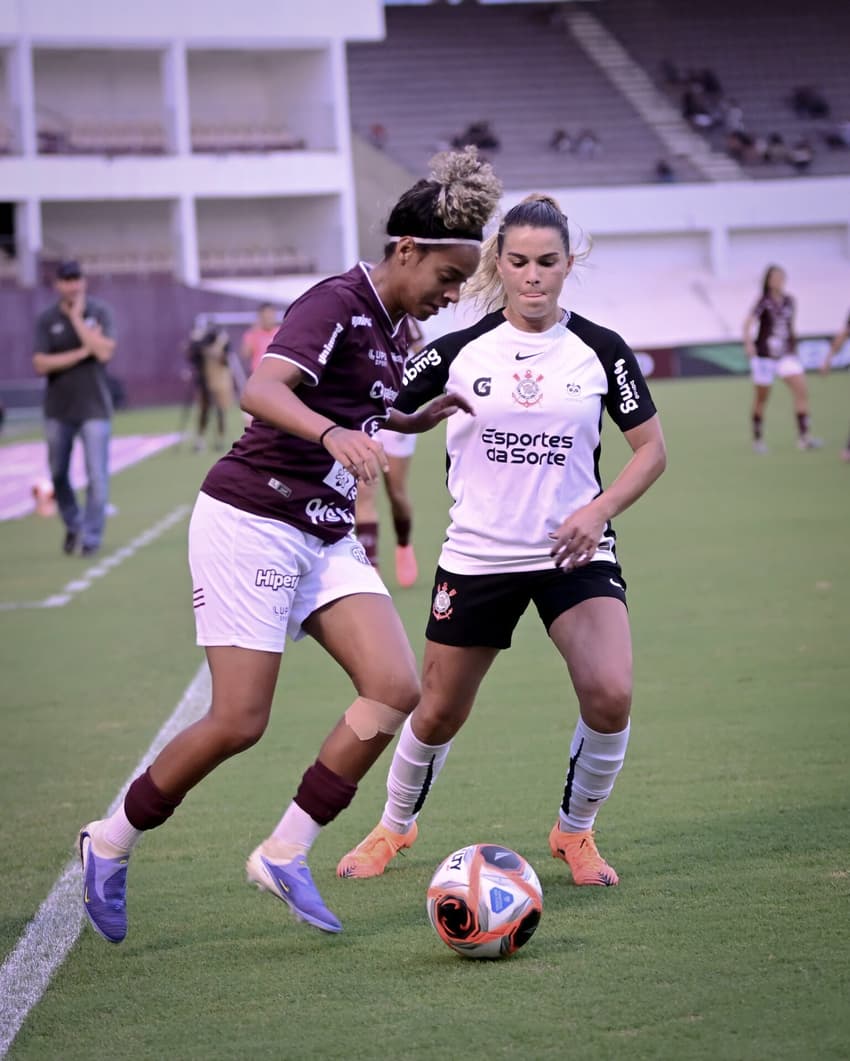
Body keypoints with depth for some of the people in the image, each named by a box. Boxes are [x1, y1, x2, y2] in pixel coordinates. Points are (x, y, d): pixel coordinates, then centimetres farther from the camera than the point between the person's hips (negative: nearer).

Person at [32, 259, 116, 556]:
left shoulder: (99, 312, -3)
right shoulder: (47, 319, 0)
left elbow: (104, 352, -17)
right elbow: (41, 364, -9)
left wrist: (76, 318, -15)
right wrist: (82, 352, -16)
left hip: (94, 408, -2)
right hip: (58, 409, 2)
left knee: (97, 475, -8)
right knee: (58, 474, 11)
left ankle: (91, 537, -3)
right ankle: (73, 525, 30)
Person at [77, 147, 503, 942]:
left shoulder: (393, 326, 11)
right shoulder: (336, 304, -16)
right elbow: (261, 391, -35)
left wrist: (421, 419, 22)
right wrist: (334, 433, -52)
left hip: (325, 537, 9)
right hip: (249, 522, -9)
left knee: (396, 688, -9)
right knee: (239, 721, -9)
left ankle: (284, 854, 0)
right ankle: (109, 845, 13)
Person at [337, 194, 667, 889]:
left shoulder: (601, 351, -2)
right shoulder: (461, 351, -2)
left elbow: (652, 449, 4)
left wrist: (601, 508, -11)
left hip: (575, 552, 0)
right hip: (478, 557, 1)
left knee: (610, 696, -21)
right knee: (439, 713, 8)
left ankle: (575, 831, 5)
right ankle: (394, 827, 37)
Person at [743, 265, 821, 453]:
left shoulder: (789, 301, 7)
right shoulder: (764, 302, -11)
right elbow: (748, 323, -25)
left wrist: (793, 345, 20)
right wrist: (748, 343, -40)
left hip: (786, 355, 5)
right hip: (764, 355, -4)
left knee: (802, 391, -11)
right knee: (761, 398, 6)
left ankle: (804, 437, -11)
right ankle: (758, 439, 20)